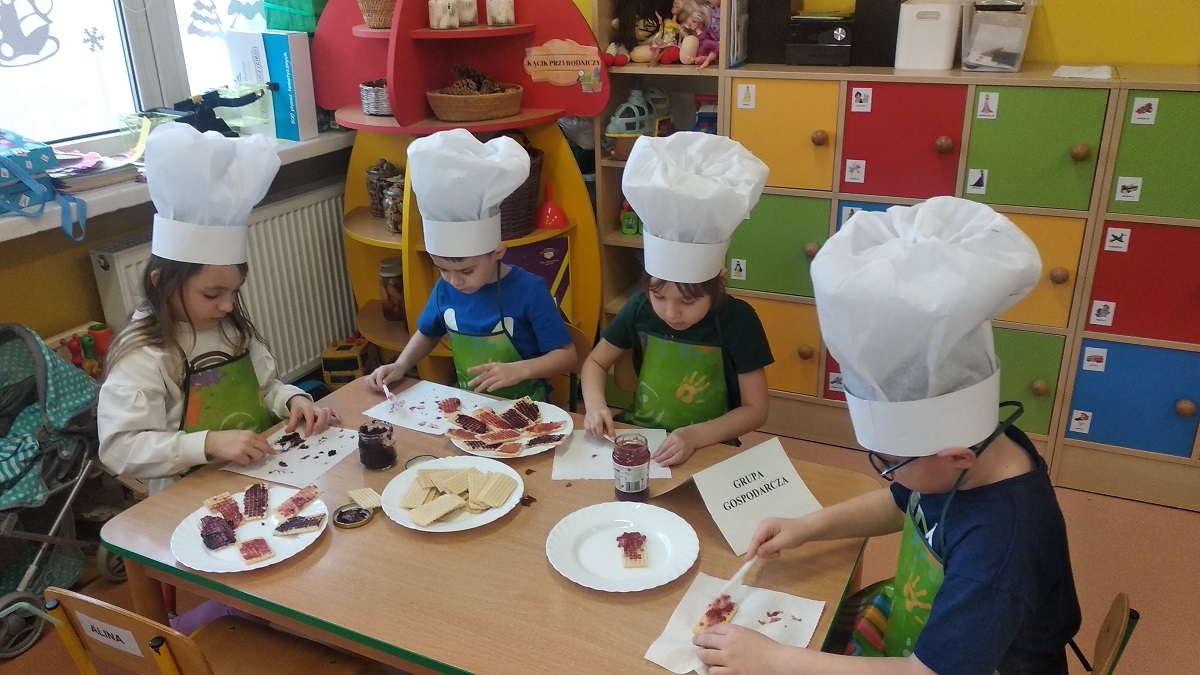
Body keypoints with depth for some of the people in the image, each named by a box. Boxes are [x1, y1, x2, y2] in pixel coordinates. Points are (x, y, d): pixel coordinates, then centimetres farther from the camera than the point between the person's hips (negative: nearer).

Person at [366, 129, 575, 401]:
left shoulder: (529, 290, -18)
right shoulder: (445, 289, -2)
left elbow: (566, 355, -13)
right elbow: (428, 333, 18)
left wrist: (519, 370, -28)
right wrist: (400, 366, 1)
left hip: (521, 407, -3)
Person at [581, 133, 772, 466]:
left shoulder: (738, 321, -15)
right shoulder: (640, 306, -7)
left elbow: (755, 409, -11)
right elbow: (596, 362, 6)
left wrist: (695, 436, -25)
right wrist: (595, 405, -14)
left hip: (709, 452, -2)